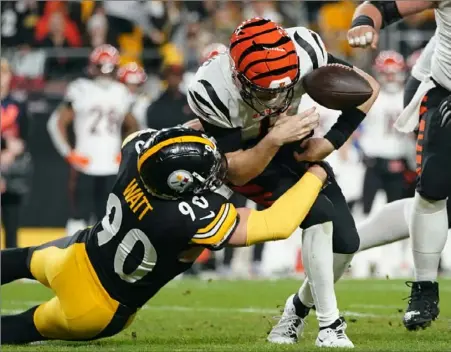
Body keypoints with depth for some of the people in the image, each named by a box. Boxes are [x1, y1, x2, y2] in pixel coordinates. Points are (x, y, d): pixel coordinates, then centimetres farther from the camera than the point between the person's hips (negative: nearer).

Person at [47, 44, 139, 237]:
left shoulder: (121, 93, 9)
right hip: (85, 167, -3)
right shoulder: (80, 90, -3)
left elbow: (132, 127, 22)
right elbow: (57, 122, -2)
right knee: (79, 215, -2)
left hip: (112, 169, 3)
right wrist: (68, 154, -8)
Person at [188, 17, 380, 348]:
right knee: (319, 215, -27)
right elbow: (237, 172, -29)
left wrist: (332, 141, -23)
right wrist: (275, 139, -45)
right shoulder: (214, 91, -36)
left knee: (346, 242, -3)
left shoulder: (304, 53, -30)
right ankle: (329, 326, -17)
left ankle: (300, 307, 25)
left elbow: (368, 87, -15)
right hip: (247, 158, -4)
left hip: (292, 144, 4)